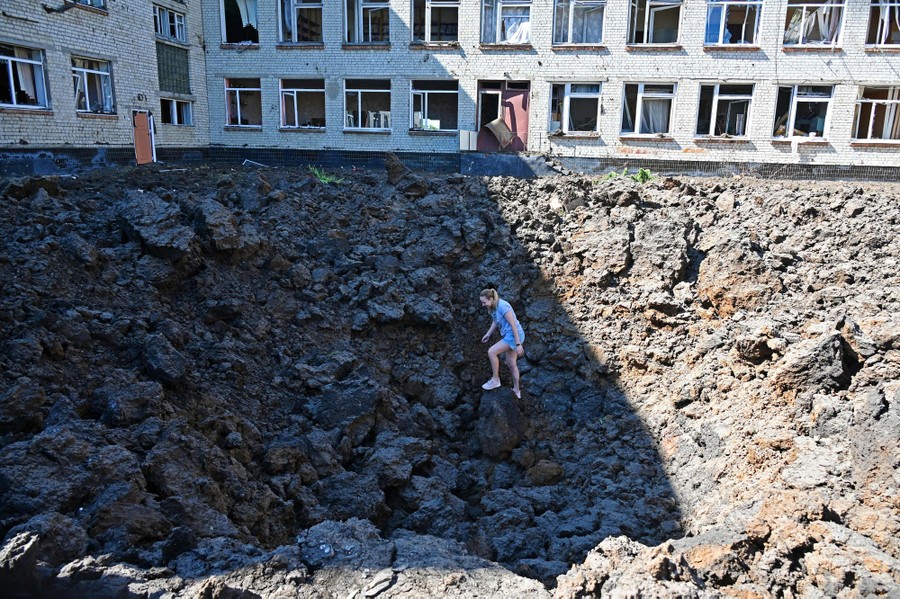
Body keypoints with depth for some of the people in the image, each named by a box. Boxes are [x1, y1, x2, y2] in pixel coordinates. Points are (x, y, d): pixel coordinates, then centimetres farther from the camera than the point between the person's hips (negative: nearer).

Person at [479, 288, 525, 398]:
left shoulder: (502, 306, -24)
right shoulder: (494, 306, 3)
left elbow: (513, 325, -22)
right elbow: (496, 321, 21)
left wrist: (518, 344, -21)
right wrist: (488, 334, 14)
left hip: (515, 335, -10)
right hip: (509, 335, 10)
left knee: (491, 352, -14)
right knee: (511, 364, 16)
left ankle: (495, 380, 1)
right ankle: (516, 390, 29)